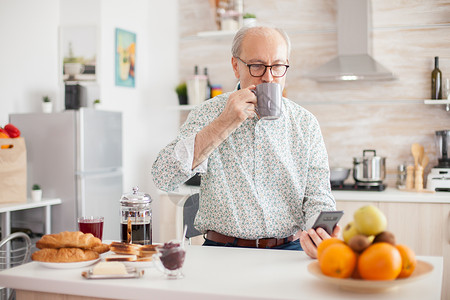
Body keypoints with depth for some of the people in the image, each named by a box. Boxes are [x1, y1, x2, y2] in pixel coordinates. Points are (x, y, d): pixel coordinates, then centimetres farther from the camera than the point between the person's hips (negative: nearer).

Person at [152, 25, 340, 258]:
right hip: (221, 250, -1)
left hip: (287, 249, 2)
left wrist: (322, 235, -20)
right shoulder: (208, 114, 2)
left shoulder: (306, 124, 7)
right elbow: (163, 177, -11)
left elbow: (317, 200, 4)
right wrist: (225, 123, -15)